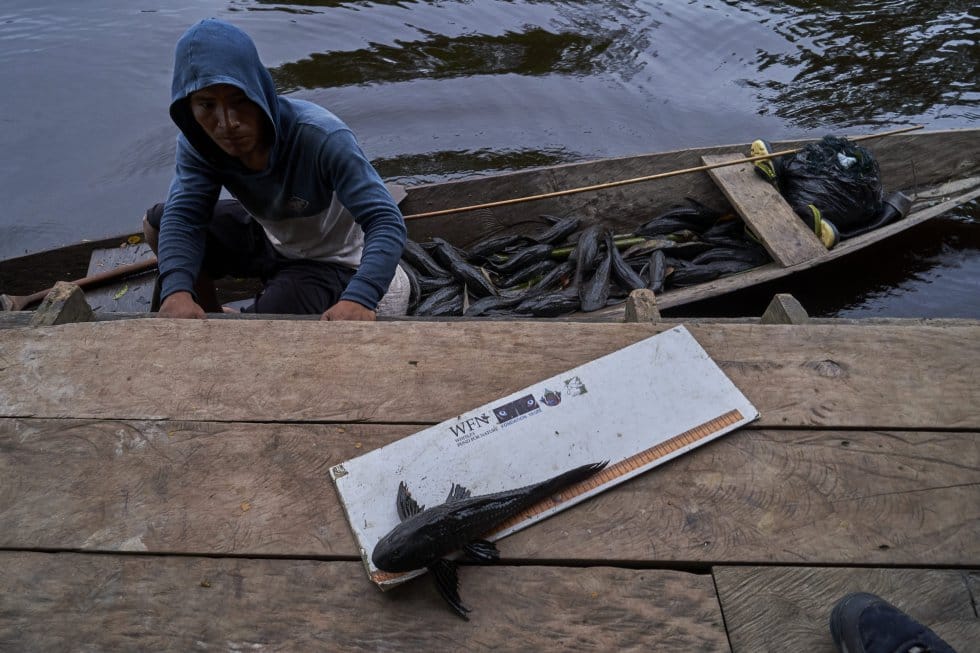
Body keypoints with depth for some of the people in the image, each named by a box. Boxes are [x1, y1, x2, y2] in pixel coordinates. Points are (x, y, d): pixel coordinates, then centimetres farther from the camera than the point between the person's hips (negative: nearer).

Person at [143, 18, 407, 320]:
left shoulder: (322, 138, -37)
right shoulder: (199, 141, -18)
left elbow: (386, 221, -42)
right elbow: (183, 216, -25)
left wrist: (359, 298, -59)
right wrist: (176, 291, -46)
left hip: (325, 261, -6)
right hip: (266, 236, 6)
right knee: (157, 223, 3)